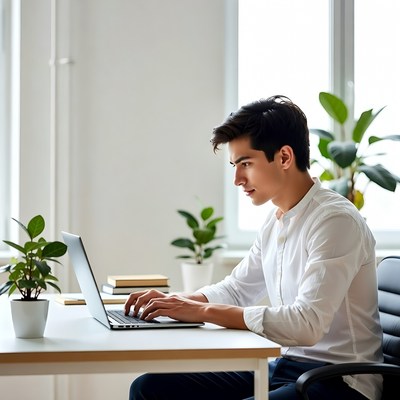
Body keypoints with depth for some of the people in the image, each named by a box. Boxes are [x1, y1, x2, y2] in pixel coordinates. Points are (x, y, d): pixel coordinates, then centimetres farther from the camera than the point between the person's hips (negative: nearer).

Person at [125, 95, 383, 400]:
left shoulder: (335, 220, -16)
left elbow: (306, 324, -26)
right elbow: (236, 289, 25)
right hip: (283, 366, 9)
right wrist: (173, 301, 6)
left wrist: (204, 311, -22)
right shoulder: (276, 221, 12)